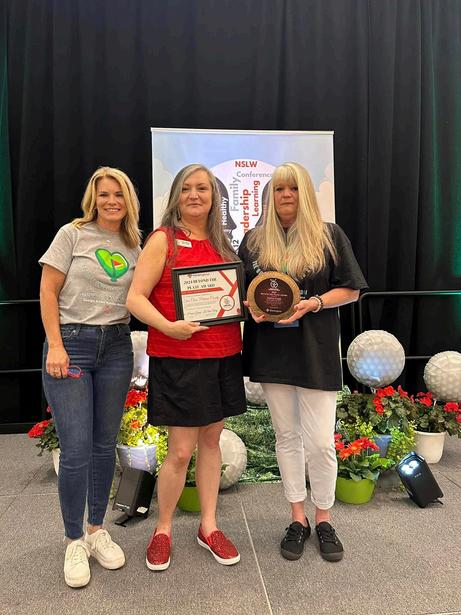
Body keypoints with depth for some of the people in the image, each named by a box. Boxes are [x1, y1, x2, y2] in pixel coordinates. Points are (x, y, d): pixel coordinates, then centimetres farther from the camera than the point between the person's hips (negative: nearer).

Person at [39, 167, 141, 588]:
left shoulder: (134, 247, 11)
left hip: (116, 347, 4)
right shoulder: (72, 234, 0)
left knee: (105, 445, 10)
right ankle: (75, 542, 17)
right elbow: (48, 291, -4)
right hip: (70, 343, -4)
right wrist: (55, 345, -11)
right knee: (76, 450, -4)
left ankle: (97, 530, 28)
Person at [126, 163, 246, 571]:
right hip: (178, 358, -5)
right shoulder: (163, 240, -5)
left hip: (223, 356, 6)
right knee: (181, 450, 0)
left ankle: (209, 526, 30)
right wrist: (168, 326, -27)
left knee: (211, 439, 14)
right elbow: (135, 298, -12)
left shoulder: (221, 244, 12)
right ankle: (163, 529, 25)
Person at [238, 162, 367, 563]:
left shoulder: (330, 236, 1)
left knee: (320, 441, 0)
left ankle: (324, 519, 24)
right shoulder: (254, 241, 9)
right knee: (286, 436, 11)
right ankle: (298, 518, 27)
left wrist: (313, 303, -16)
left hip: (316, 352, -2)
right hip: (271, 350, 3)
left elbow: (351, 290, 1)